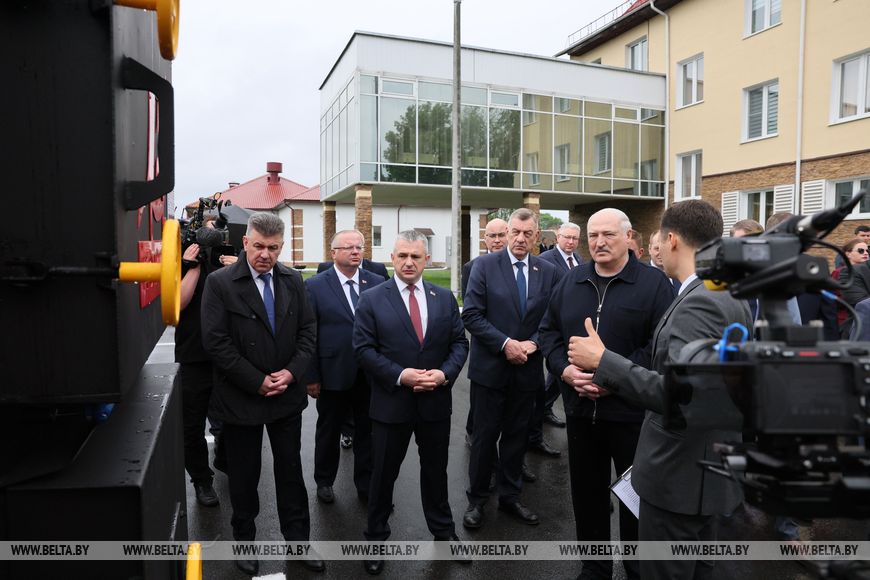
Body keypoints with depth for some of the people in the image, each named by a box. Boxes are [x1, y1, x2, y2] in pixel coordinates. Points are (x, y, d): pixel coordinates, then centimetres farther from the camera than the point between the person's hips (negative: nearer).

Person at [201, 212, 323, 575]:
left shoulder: (293, 280, 1)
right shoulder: (220, 283, -11)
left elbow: (308, 330, 2)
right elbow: (215, 342, -15)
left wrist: (291, 372, -12)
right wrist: (257, 382, -16)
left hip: (288, 395, 3)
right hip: (241, 399, -3)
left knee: (291, 470, 16)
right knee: (244, 476, 14)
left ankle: (298, 540, 32)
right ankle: (244, 541, 36)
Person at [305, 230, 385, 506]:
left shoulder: (377, 283, 0)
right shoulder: (315, 285, -6)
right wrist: (311, 376, -8)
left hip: (370, 375, 2)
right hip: (333, 374, -2)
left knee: (368, 431, 14)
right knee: (328, 431, 17)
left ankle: (366, 483, 32)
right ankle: (324, 481, 37)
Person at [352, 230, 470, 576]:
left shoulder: (445, 298, 3)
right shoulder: (371, 300, -6)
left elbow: (459, 342, 3)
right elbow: (363, 349, -10)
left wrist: (445, 373, -14)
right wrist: (400, 375, -20)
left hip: (436, 402, 3)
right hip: (390, 403, -2)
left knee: (436, 469, 19)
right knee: (383, 473, 13)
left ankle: (443, 530, 41)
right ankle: (376, 537, 34)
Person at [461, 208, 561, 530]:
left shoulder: (549, 271, 2)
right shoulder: (485, 265, -6)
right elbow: (471, 314, -11)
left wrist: (534, 343, -12)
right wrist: (505, 343, -18)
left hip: (527, 368, 3)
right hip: (490, 367, -3)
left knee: (517, 435, 16)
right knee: (485, 435, 9)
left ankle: (510, 496, 34)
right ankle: (476, 499, 27)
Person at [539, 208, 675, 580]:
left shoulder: (654, 283, -6)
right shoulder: (570, 281, 9)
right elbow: (549, 331, 10)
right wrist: (564, 368, -7)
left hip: (632, 409, -4)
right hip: (579, 406, 4)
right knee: (587, 492, 16)